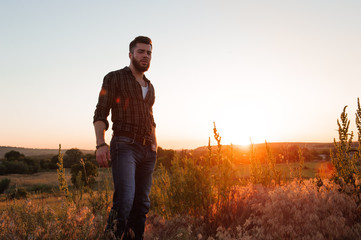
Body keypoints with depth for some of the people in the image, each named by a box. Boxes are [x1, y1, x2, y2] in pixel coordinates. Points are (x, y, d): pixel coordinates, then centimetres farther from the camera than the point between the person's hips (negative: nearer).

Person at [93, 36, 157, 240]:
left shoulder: (149, 87, 23)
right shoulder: (114, 78, 5)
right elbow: (101, 114, -4)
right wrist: (101, 144, -18)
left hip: (147, 150, 6)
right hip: (124, 146, -6)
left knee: (141, 204, 3)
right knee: (124, 200, -21)